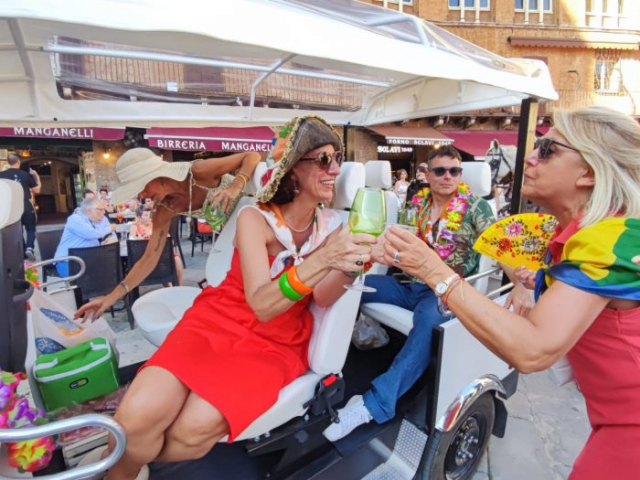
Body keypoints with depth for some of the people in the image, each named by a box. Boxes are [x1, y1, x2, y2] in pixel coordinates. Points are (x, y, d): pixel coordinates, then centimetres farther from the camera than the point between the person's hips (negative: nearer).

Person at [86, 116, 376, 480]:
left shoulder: (331, 225, -1)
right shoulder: (255, 218, -13)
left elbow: (323, 298, -12)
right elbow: (261, 304, -24)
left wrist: (352, 265, -32)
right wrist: (323, 260, -39)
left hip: (278, 342, 2)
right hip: (221, 320, -1)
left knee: (195, 427, -23)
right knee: (140, 414, -25)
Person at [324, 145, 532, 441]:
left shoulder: (474, 207, 0)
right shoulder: (419, 205, 12)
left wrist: (521, 285, -28)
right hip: (410, 283, 5)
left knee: (428, 319, -39)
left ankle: (375, 404, -35)